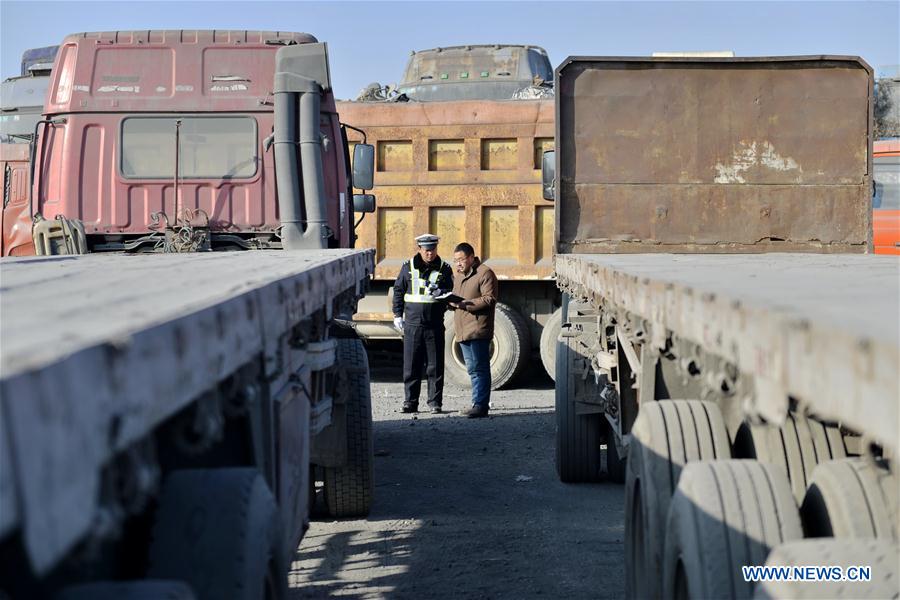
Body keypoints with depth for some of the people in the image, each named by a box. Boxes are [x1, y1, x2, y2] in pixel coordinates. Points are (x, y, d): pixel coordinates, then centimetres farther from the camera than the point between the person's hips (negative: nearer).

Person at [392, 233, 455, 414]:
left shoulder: (444, 269, 4)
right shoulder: (408, 267, 6)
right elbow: (398, 290, 13)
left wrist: (439, 292, -19)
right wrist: (398, 315, 8)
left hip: (435, 324, -1)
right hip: (412, 324, 1)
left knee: (435, 366, 2)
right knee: (411, 365, 3)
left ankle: (435, 402, 9)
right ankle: (410, 402, 10)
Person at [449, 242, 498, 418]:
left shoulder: (485, 273, -6)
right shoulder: (458, 275, 21)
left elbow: (489, 299, -15)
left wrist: (465, 304, -20)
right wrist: (451, 302, 3)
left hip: (478, 330, -9)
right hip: (463, 331, 9)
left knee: (479, 368, -10)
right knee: (472, 369, 11)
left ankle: (480, 405, -12)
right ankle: (479, 404, 16)